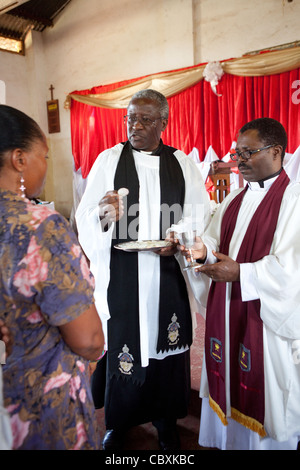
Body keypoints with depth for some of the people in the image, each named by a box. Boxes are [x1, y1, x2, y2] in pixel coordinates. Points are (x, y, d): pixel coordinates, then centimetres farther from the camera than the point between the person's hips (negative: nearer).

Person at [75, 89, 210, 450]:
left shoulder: (182, 163, 7)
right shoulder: (109, 159, 3)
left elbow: (200, 213, 5)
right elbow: (86, 217, -3)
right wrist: (103, 216, -25)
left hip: (168, 273, 1)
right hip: (120, 274, -1)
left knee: (166, 342, 10)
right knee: (121, 343, 7)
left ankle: (166, 419, 33)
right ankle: (118, 422, 31)